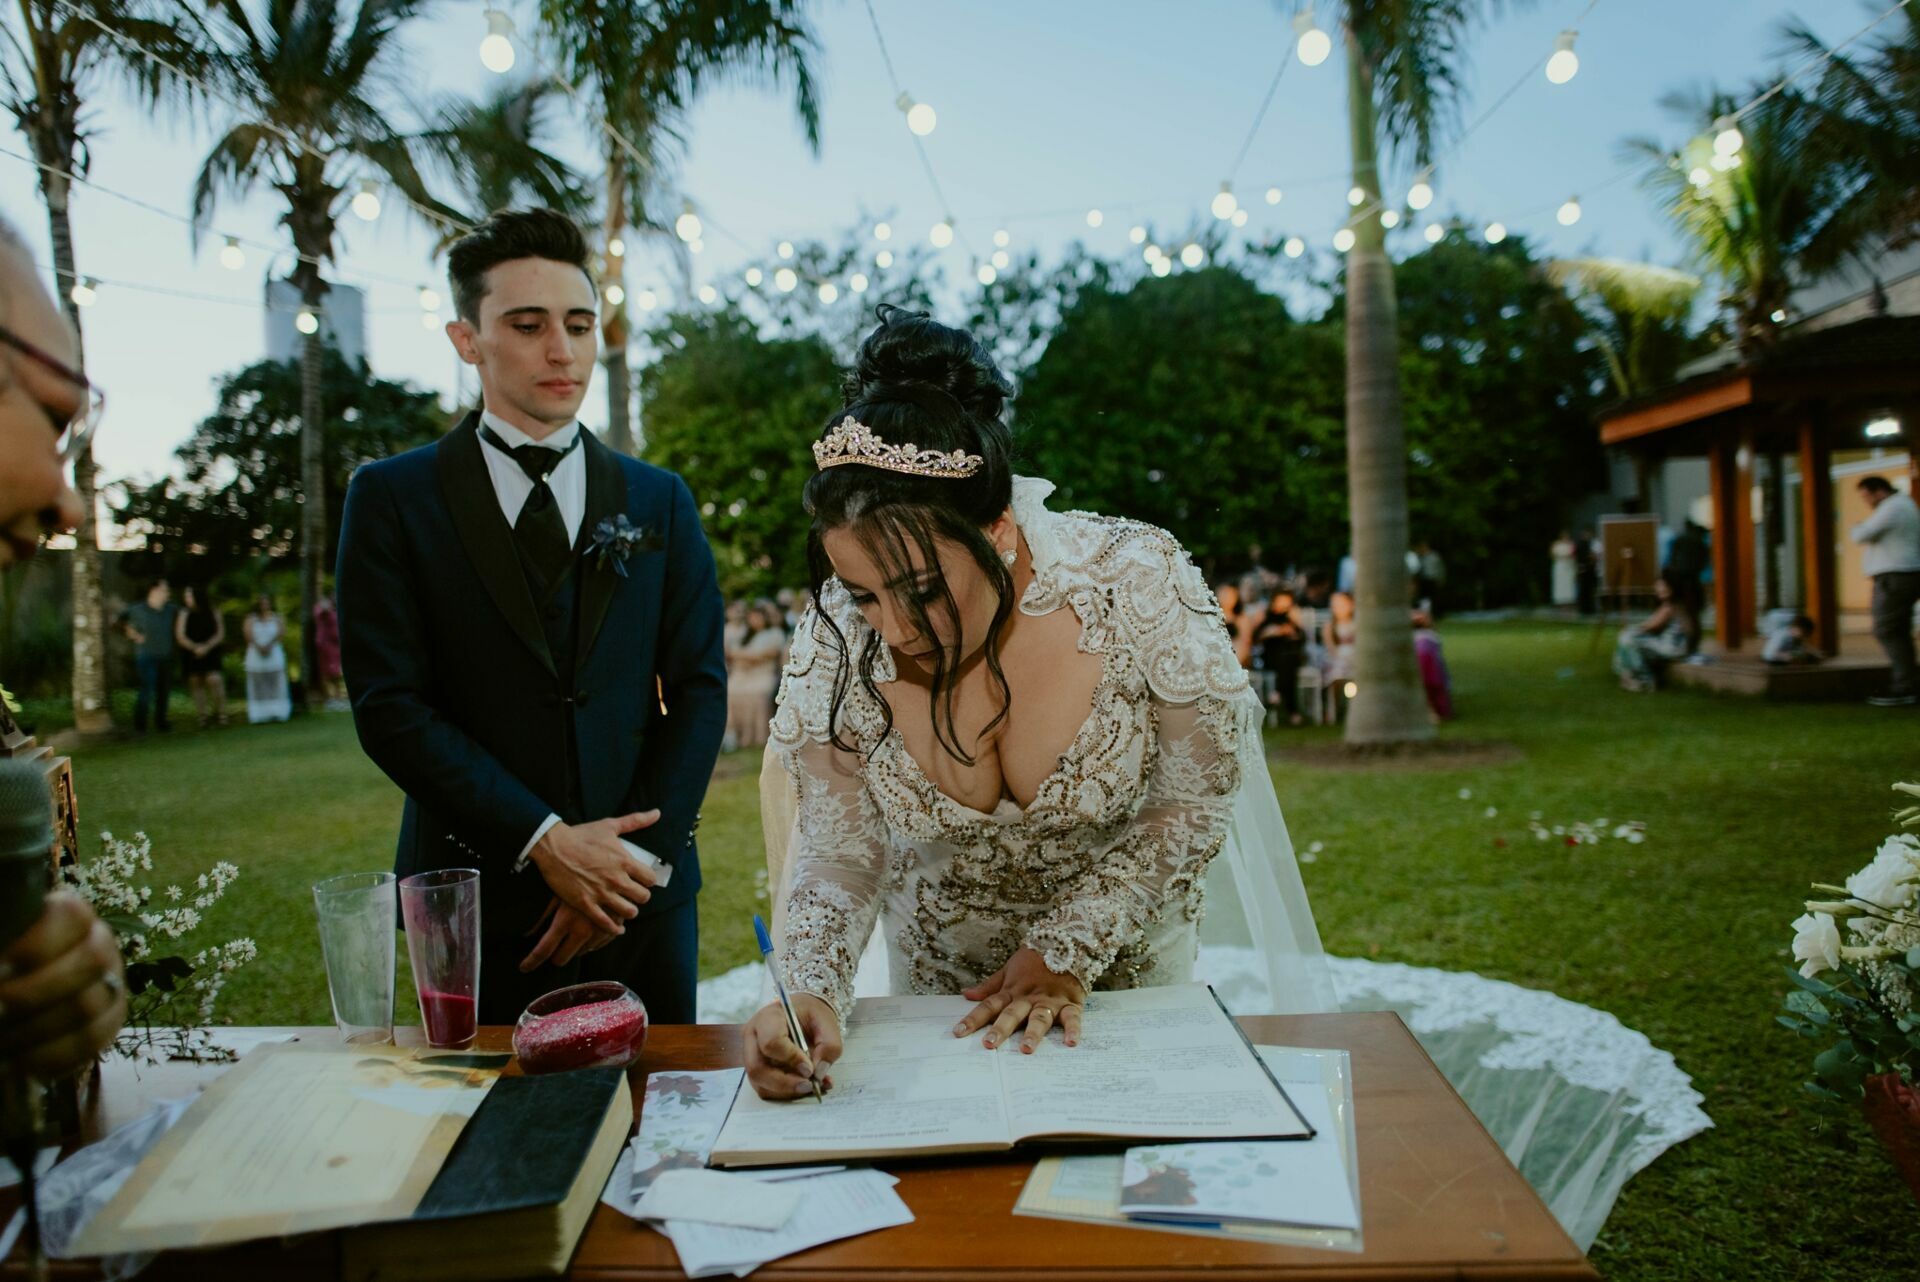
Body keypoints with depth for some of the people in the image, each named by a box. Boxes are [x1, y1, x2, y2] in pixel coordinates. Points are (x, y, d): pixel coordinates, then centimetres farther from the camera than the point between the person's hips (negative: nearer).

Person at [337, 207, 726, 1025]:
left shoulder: (660, 503, 8)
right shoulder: (391, 499, 1)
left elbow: (699, 689, 3)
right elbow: (389, 706, -6)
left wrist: (635, 858, -8)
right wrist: (544, 841, -13)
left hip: (644, 894, 2)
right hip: (479, 900, -2)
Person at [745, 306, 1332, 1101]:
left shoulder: (1137, 583, -28)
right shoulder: (837, 636, -22)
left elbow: (1197, 800, -17)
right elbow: (839, 850, -15)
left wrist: (1066, 952, -20)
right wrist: (808, 992, -32)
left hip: (1128, 967, -1)